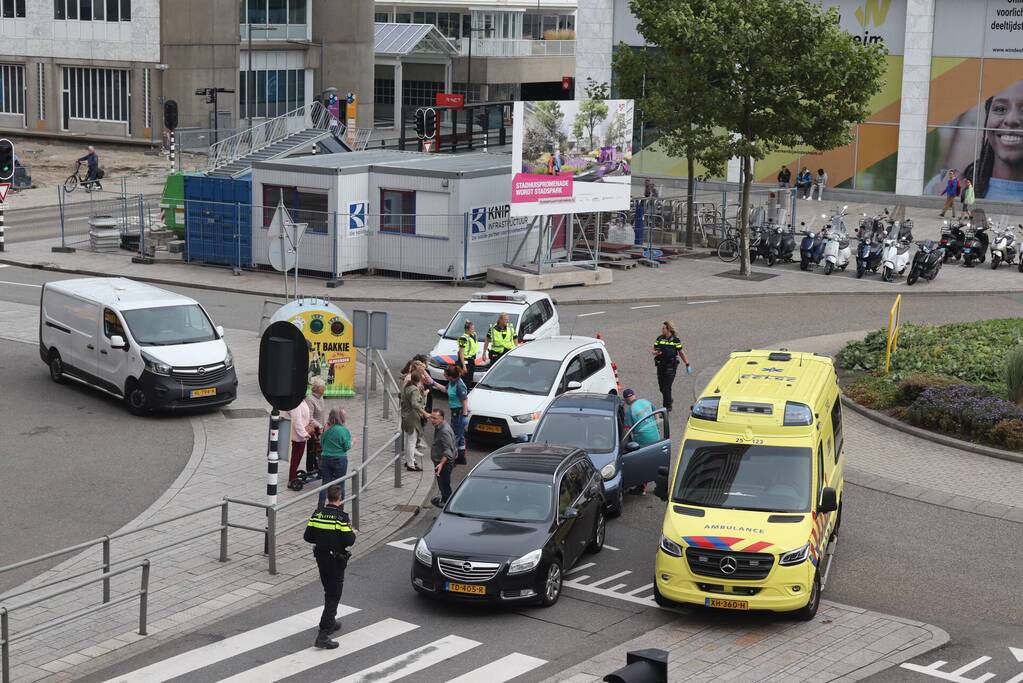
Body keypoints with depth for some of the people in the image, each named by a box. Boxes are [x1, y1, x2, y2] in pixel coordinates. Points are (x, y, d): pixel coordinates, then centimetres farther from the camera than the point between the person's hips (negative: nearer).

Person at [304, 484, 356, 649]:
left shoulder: (317, 514, -2)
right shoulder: (341, 517, -18)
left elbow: (308, 537, 1)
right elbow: (349, 541, -19)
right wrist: (353, 533, 2)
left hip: (321, 559, 6)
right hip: (336, 560, -6)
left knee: (329, 593, 24)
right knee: (333, 596, -3)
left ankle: (331, 622, 40)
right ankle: (323, 635, -10)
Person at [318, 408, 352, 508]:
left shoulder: (327, 430, -2)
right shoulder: (345, 430, -13)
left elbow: (322, 444, 6)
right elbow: (347, 447, -11)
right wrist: (352, 442, 9)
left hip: (325, 458, 3)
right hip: (340, 459, -3)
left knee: (325, 482, 9)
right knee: (340, 485, 8)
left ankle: (321, 507, 6)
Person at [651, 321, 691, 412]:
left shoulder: (675, 340, -4)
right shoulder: (659, 339, 6)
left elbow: (681, 353, 2)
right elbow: (653, 351, 8)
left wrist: (687, 365, 1)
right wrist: (655, 352, -16)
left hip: (671, 366, -4)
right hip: (660, 366, 4)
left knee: (667, 387, -9)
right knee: (661, 387, 11)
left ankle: (667, 406, 1)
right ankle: (669, 400, 36)